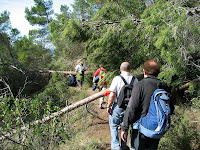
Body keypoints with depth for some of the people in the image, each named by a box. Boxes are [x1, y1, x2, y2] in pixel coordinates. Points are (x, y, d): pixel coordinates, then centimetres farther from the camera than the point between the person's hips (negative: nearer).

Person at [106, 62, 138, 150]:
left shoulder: (117, 78, -15)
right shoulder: (135, 80, -4)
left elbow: (112, 94, -16)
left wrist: (109, 106, -5)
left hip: (117, 106, -4)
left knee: (114, 126, 13)